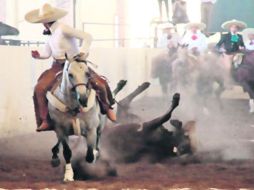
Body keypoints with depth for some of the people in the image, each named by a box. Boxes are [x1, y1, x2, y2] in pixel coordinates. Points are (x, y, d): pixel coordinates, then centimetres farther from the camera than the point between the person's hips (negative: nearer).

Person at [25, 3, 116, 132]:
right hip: (57, 67, 6)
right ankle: (45, 121, -7)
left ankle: (107, 107, 9)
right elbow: (47, 53, 15)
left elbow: (87, 37, -21)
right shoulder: (51, 33, 9)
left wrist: (83, 51, -35)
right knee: (40, 88, -15)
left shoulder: (63, 29, -15)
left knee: (100, 85, -21)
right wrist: (39, 55, -6)